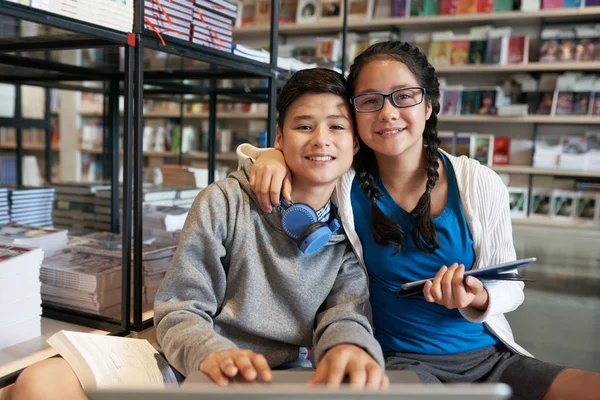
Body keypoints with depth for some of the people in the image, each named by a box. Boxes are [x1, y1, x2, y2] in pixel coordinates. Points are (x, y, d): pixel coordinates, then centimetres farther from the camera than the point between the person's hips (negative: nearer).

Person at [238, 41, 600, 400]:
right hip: (400, 361, -2)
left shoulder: (481, 185, -5)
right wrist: (272, 156, -16)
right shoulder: (342, 180, -6)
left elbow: (510, 285, 5)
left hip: (492, 356, 3)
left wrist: (478, 299, -17)